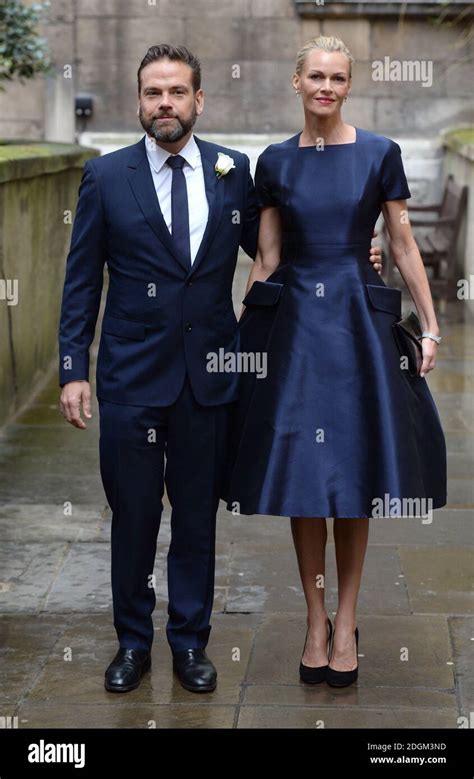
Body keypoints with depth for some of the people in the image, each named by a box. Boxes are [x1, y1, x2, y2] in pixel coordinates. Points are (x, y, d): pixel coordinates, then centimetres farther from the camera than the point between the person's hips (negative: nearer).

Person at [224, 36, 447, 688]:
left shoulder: (380, 154, 1)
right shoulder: (275, 162, 6)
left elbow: (404, 246, 3)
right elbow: (266, 258, 8)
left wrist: (430, 326, 0)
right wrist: (242, 334, 7)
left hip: (358, 321, -1)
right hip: (292, 322, 2)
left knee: (353, 473, 3)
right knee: (299, 471, 3)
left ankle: (346, 621, 14)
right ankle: (315, 620, 14)